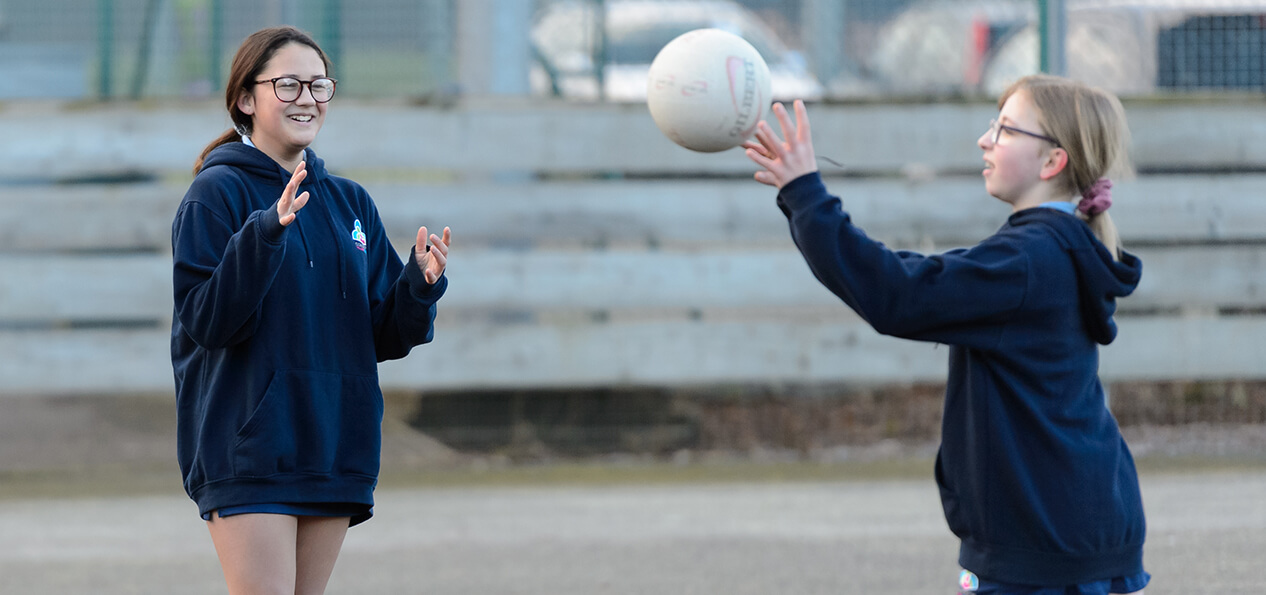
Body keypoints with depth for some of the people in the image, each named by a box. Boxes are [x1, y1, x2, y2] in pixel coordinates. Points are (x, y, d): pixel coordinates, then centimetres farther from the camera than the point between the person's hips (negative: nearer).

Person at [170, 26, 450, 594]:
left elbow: (385, 336, 12)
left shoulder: (349, 202, 13)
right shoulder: (217, 194, -4)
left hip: (333, 440, 6)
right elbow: (207, 320, -15)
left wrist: (420, 284, -8)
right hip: (248, 448, -6)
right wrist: (265, 232, -27)